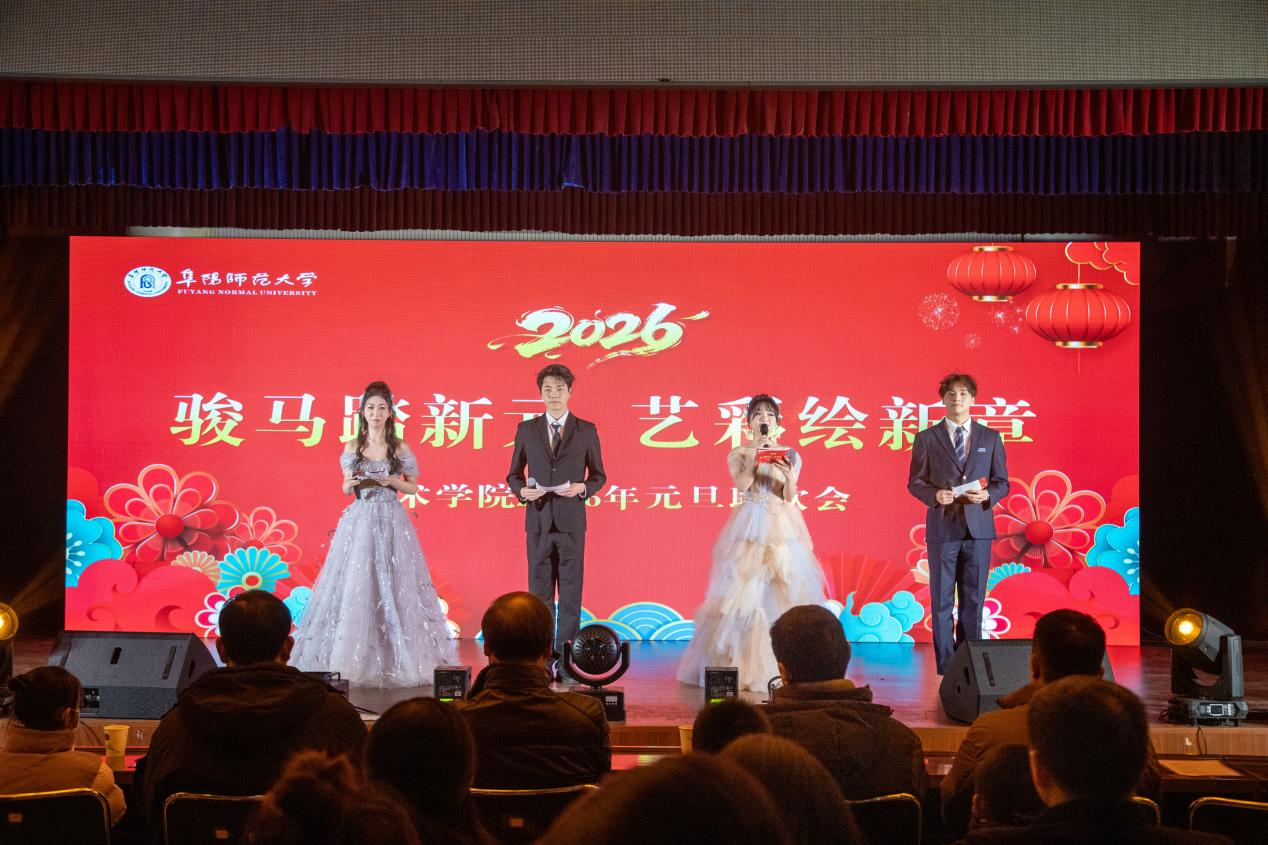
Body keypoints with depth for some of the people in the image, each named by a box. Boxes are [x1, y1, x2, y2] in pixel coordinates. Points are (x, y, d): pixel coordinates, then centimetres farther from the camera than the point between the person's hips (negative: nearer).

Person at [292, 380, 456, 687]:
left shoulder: (400, 448, 3)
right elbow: (346, 489, 14)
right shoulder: (352, 447, 7)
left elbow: (414, 487, 8)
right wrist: (352, 482, -8)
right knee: (354, 585, -2)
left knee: (392, 585, -3)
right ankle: (351, 659, 5)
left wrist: (391, 482, -10)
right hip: (359, 521, 1)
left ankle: (395, 659, 5)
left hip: (390, 522, -1)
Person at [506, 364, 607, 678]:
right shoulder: (526, 429, 7)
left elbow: (599, 475, 8)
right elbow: (514, 475, 12)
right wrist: (522, 491, -9)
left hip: (571, 521, -1)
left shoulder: (586, 430, 3)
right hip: (538, 522, 1)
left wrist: (582, 488, -13)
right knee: (539, 593, 4)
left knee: (571, 592, 0)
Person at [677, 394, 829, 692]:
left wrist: (788, 477, -20)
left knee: (785, 588, -4)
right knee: (744, 591, -6)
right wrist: (755, 454, -14)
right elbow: (742, 483, -12)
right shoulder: (739, 453, 6)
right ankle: (742, 665, 0)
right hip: (749, 529, -1)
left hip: (782, 528, 1)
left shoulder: (789, 455, 9)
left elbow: (790, 497, -2)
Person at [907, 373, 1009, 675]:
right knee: (942, 601, 1)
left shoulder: (990, 438, 8)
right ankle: (945, 667, 6)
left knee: (973, 600, 5)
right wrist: (935, 495, -15)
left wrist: (987, 495, -12)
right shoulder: (926, 438, 4)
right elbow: (915, 482, 4)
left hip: (978, 527, 1)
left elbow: (1002, 483, 9)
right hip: (942, 527, -1)